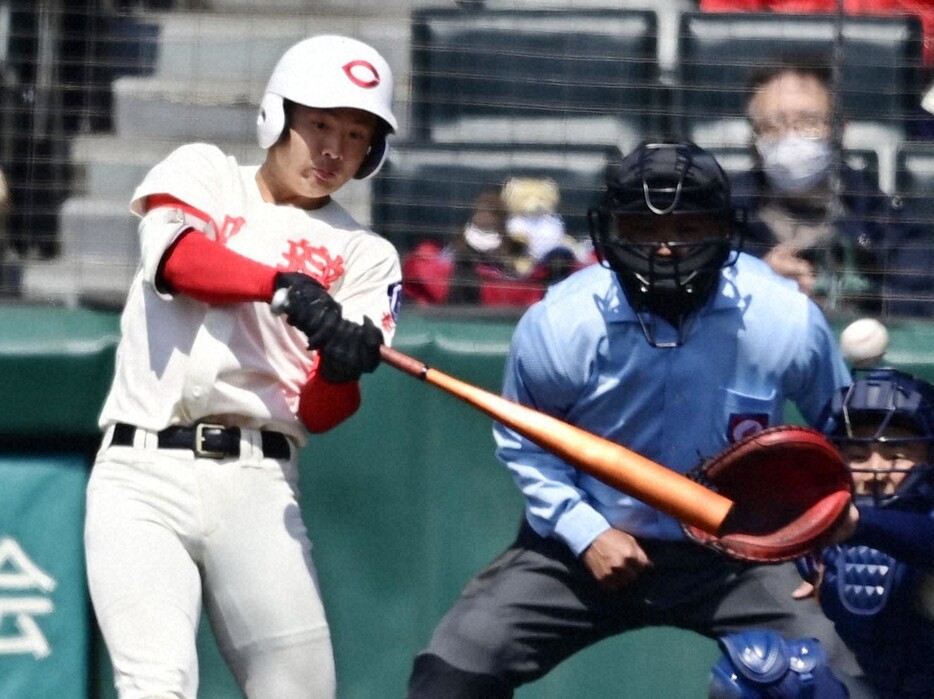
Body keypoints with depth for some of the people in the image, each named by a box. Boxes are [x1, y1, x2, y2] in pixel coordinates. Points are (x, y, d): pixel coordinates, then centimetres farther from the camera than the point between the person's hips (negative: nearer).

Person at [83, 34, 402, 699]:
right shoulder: (203, 174, 14)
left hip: (259, 490, 2)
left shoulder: (364, 256, 13)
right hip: (143, 475, -2)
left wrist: (343, 369, -23)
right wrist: (287, 286, -27)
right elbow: (175, 258, -10)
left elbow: (320, 415, 1)